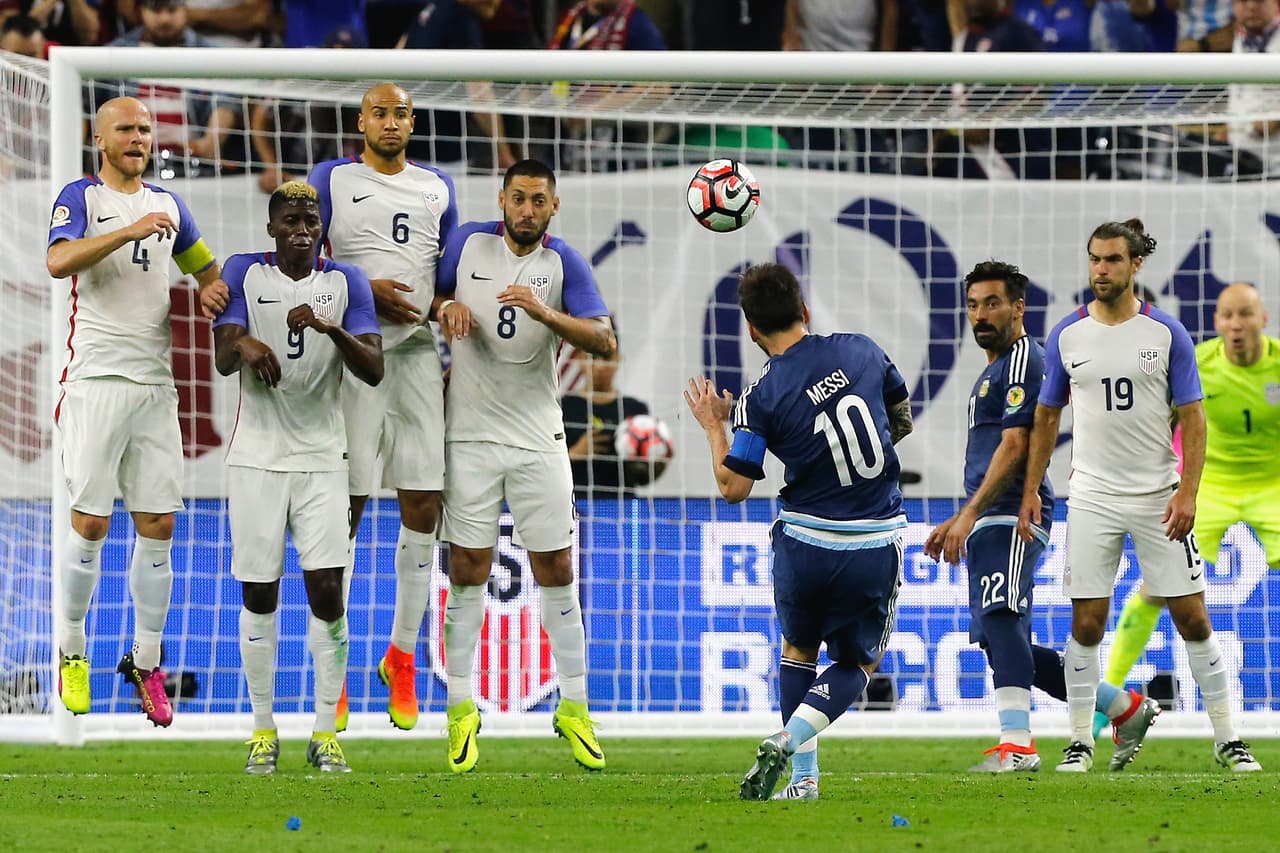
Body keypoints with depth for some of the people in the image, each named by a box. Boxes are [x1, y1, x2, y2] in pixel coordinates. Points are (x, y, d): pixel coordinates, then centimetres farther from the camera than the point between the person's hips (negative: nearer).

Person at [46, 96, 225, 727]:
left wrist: (212, 289, 7)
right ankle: (71, 652, 10)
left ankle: (146, 663, 10)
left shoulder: (166, 205, 16)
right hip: (97, 382, -5)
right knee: (90, 525, -4)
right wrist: (132, 231, -28)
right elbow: (59, 261, -20)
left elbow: (206, 266, 30)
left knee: (158, 527, 2)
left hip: (155, 384, 5)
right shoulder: (81, 197, -1)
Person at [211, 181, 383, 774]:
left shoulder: (346, 282, 3)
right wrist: (244, 345, -33)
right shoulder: (244, 274, 1)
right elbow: (222, 360, -9)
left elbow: (373, 371, -7)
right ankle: (263, 730, 11)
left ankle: (325, 733, 2)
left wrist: (331, 329, -25)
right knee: (258, 595, 2)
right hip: (256, 458, 0)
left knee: (327, 592, -7)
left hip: (322, 458, 0)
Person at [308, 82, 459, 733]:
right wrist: (361, 290, -14)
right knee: (345, 507, -5)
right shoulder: (331, 179, 3)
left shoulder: (437, 189, 14)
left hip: (419, 354, 4)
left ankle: (402, 655, 13)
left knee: (423, 509, 1)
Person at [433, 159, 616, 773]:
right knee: (468, 572, -1)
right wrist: (446, 308, -9)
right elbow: (432, 294, 14)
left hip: (537, 436, 0)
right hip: (470, 433, 0)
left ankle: (574, 708, 12)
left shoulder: (564, 265, -3)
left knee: (556, 571, 2)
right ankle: (461, 709, 7)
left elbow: (604, 341, -14)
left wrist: (545, 313, -29)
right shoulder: (468, 244, 1)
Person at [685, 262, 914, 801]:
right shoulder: (861, 351, -3)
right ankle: (787, 742, -8)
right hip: (877, 545, 1)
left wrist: (714, 428, 8)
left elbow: (733, 488, -8)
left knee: (798, 651, 24)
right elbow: (903, 417, 13)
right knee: (857, 664, 17)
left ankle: (803, 777, 14)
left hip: (806, 543, -1)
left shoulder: (761, 398, -11)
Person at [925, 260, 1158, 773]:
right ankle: (1126, 709, 16)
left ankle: (1017, 745, -34)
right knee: (1004, 643, 9)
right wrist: (958, 523, 28)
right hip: (992, 522, 11)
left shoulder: (1022, 364, -6)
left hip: (1011, 518, -11)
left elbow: (1015, 446, -15)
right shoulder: (995, 371, 26)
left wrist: (970, 513, -18)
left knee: (1000, 620, -24)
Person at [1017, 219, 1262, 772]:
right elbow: (1046, 417, 12)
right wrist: (1031, 491, 6)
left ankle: (1226, 738, 7)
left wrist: (1188, 492, -12)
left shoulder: (1167, 334, -2)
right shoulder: (1066, 336, 3)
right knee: (1086, 623, -1)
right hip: (1093, 497, 1)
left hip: (1158, 497, -1)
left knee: (1192, 618, -1)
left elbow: (1192, 417, -2)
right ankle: (1080, 741, 9)